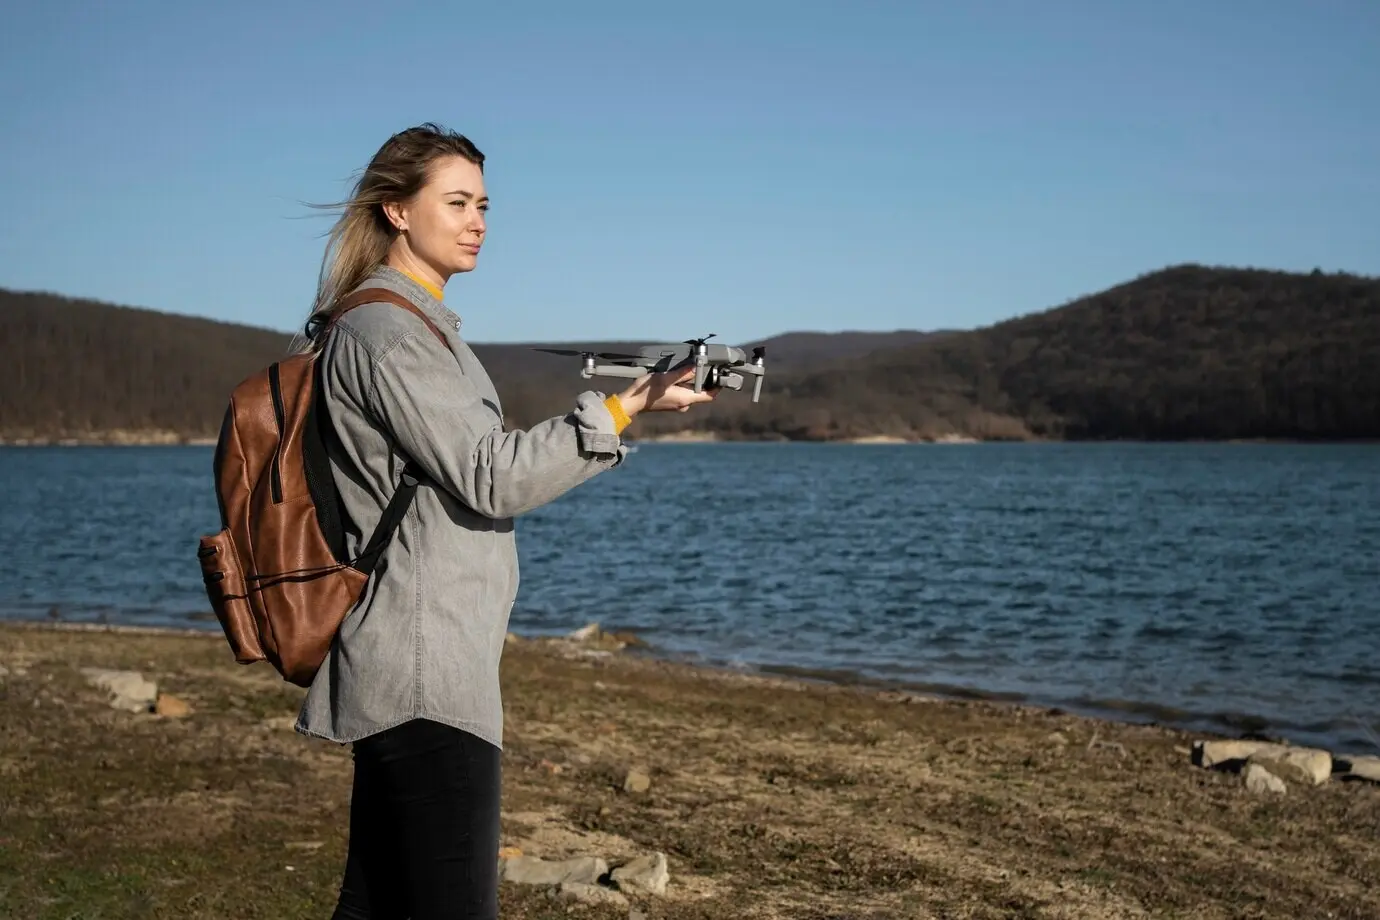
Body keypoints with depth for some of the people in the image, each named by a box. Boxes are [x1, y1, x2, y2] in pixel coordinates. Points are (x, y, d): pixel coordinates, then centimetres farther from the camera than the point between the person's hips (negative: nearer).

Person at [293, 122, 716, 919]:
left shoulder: (417, 324, 19)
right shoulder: (386, 330, -12)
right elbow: (489, 479, -17)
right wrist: (623, 410, -19)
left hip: (400, 671, 10)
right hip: (423, 672, -10)